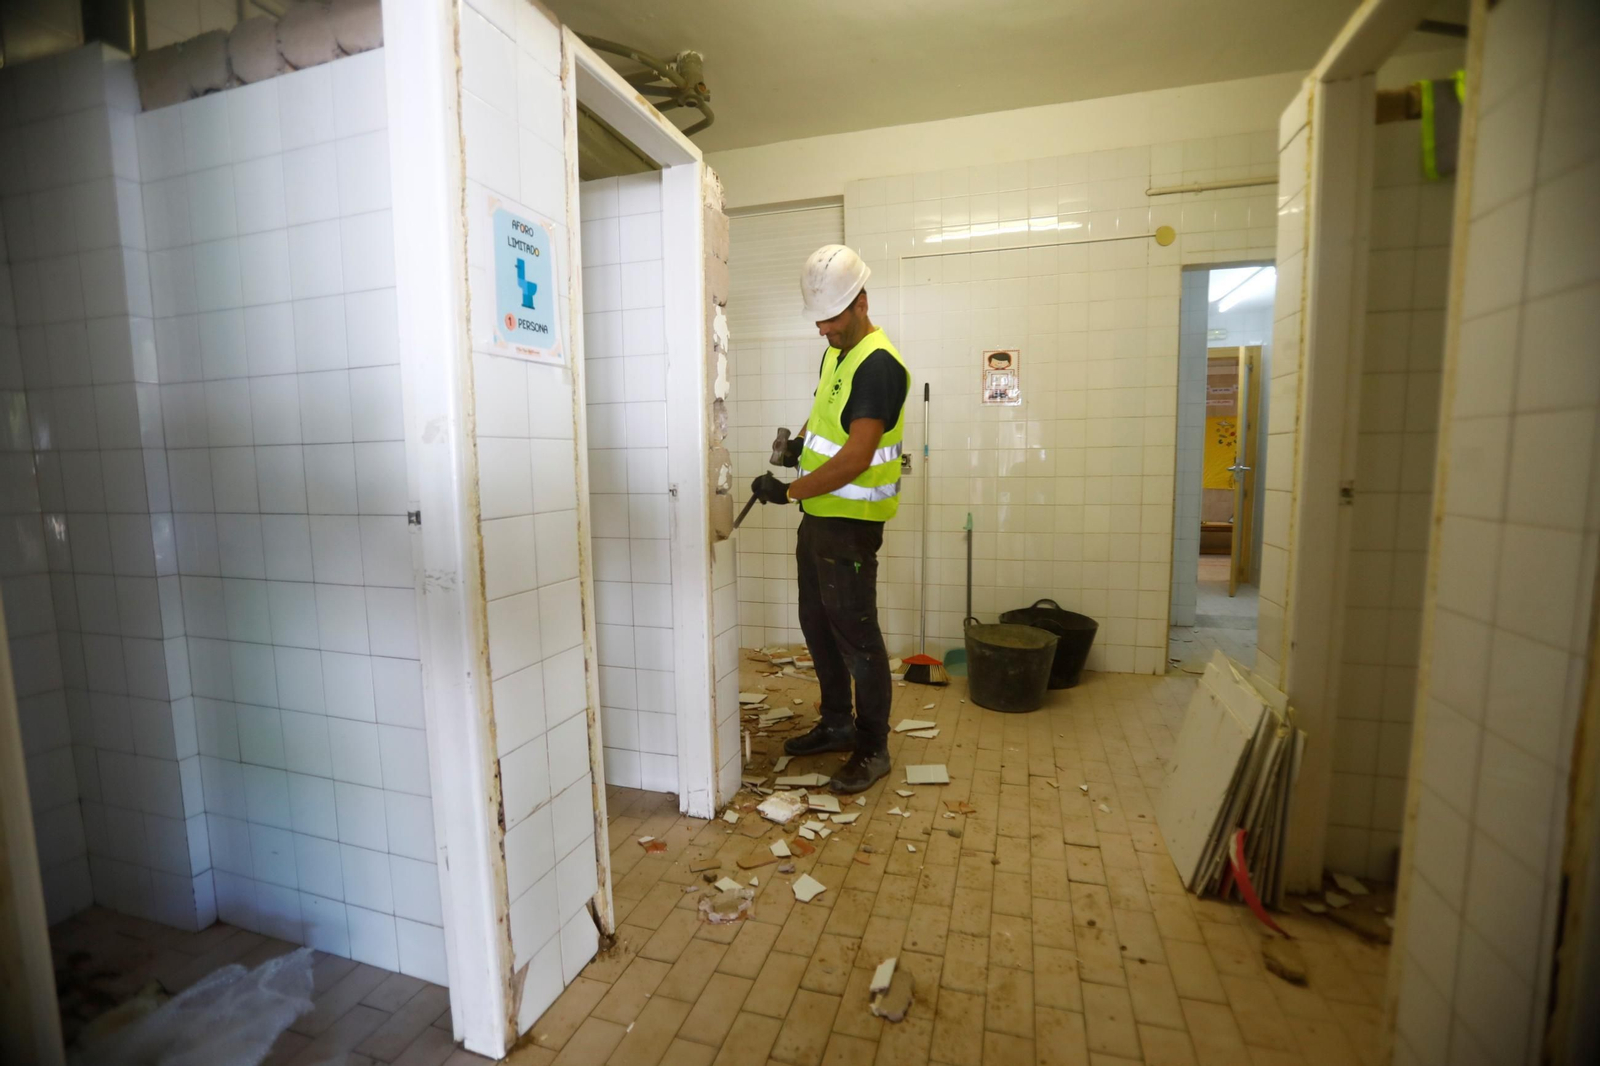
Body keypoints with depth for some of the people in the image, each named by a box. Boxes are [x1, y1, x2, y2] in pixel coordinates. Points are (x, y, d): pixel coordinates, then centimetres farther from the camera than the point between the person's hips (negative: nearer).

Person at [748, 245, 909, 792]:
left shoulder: (878, 363, -18)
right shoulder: (835, 354, 13)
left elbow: (856, 457, -24)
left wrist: (789, 490, -19)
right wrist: (797, 442, 9)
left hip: (851, 521, -10)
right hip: (819, 515, 10)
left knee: (855, 633, -1)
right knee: (817, 623, 17)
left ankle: (873, 748, 16)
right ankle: (837, 724, 33)